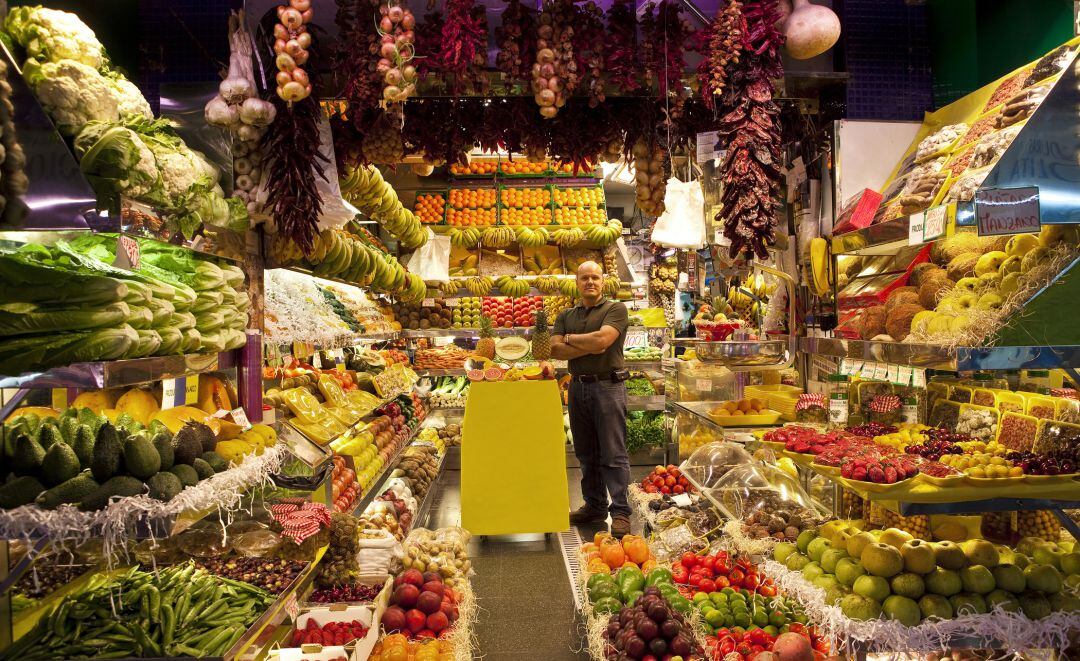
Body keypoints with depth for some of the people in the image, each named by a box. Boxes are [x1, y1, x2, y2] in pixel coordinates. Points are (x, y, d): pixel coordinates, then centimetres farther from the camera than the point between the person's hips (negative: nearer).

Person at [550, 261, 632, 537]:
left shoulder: (616, 309, -1)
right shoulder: (566, 315, 14)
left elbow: (602, 339, -18)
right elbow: (554, 349, 0)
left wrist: (570, 339, -2)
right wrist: (589, 347, -11)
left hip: (608, 386, -5)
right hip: (578, 387, 5)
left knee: (613, 454, -5)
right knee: (586, 453, 12)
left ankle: (620, 512, -1)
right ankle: (594, 506, 22)